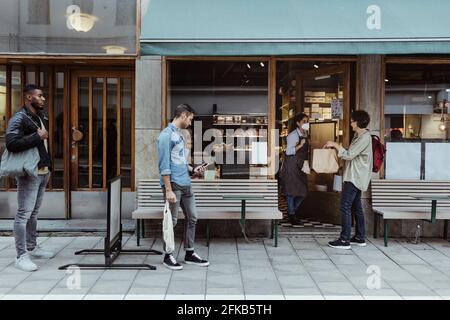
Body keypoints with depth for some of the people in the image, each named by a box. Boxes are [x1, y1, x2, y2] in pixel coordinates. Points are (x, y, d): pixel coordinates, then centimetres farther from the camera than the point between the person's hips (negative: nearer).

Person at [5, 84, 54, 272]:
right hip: (29, 173, -9)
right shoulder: (19, 119, -11)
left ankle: (32, 248, 27)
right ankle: (21, 256, -1)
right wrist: (37, 137, -22)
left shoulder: (41, 118, 15)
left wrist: (48, 167, 15)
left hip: (43, 172, 9)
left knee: (34, 212, 16)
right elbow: (11, 144, -23)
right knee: (24, 213, -5)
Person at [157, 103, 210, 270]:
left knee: (192, 218, 12)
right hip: (174, 185, -9)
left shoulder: (180, 135, 16)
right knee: (171, 221, 0)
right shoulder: (166, 135, -12)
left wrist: (193, 169, 12)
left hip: (186, 184, 9)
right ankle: (168, 256, 12)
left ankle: (190, 253, 22)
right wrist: (168, 190, -20)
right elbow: (164, 165, -17)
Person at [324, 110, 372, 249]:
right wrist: (335, 147, 10)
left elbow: (349, 155, -20)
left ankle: (344, 240, -9)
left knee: (345, 207, -11)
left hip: (355, 178, -11)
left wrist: (335, 145, -13)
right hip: (356, 177, 11)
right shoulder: (359, 136, 16)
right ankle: (360, 237, 21)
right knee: (356, 207, 14)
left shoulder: (365, 137, -17)